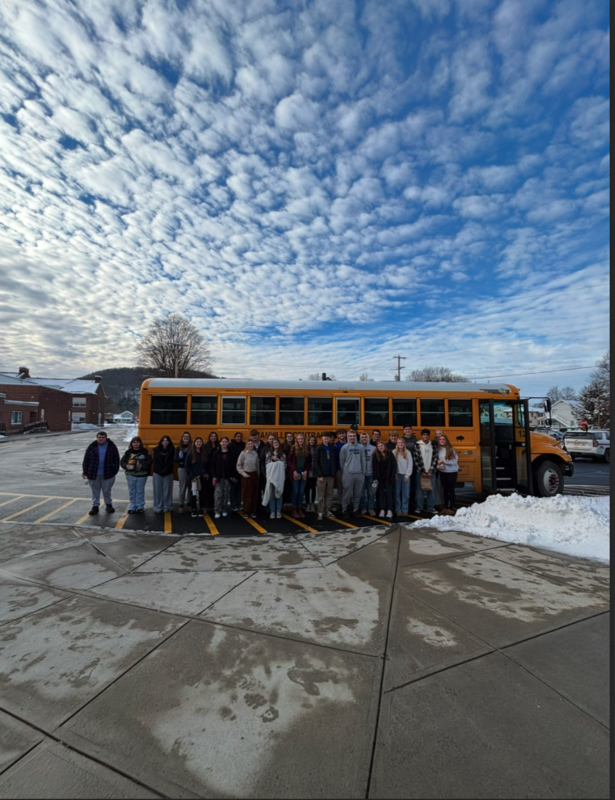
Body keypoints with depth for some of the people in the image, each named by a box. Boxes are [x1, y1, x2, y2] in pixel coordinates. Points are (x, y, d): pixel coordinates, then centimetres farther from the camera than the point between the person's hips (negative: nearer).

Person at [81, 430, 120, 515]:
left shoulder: (111, 446, -2)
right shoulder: (92, 446, -2)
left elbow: (116, 459, 2)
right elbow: (86, 459, 1)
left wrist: (115, 471, -2)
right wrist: (84, 472, 0)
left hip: (107, 474, 0)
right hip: (93, 474, 1)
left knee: (107, 490, 11)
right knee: (95, 491, 9)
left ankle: (108, 504, 26)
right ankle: (95, 506, 21)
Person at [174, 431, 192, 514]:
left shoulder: (192, 447, -1)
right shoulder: (178, 448, 4)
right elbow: (176, 460, -4)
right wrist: (185, 458, -19)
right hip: (182, 469, 0)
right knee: (182, 488, 6)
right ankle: (181, 505, 16)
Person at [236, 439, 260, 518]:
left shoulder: (255, 454, 1)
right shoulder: (243, 453, -8)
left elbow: (257, 465, 10)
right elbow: (238, 466, -4)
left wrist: (258, 474, 9)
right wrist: (244, 474, -10)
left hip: (254, 475, 3)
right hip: (246, 475, -3)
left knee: (254, 494, 7)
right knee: (246, 494, 2)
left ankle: (252, 511, 18)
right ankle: (246, 512, 12)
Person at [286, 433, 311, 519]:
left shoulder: (307, 448, 4)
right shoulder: (293, 448, -5)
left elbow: (309, 461, 9)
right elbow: (288, 460, -4)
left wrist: (306, 470, -3)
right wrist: (294, 470, -11)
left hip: (303, 472, 3)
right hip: (295, 472, -3)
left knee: (302, 491, 6)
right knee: (295, 491, -1)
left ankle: (300, 509, 17)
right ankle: (294, 509, 10)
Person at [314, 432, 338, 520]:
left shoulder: (333, 448, 8)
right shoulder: (319, 448, -3)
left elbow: (335, 462, 10)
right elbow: (316, 463, -7)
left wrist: (334, 473, 2)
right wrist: (319, 475, -12)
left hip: (331, 476, 3)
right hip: (321, 475, -3)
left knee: (329, 494, 10)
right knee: (321, 495, 2)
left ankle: (328, 510, 20)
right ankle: (321, 512, 10)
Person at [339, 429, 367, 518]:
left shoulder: (361, 447, 3)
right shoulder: (344, 447, -3)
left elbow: (363, 461, 4)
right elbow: (341, 461, 1)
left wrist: (364, 472, 2)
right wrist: (344, 471, 2)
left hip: (359, 474, 3)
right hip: (348, 474, -3)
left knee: (357, 494, 9)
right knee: (347, 493, 2)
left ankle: (355, 509, 21)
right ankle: (344, 510, 14)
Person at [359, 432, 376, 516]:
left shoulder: (373, 448, 2)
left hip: (370, 473, 1)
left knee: (370, 492, 6)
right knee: (362, 492, 7)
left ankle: (371, 508, 14)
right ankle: (363, 508, 17)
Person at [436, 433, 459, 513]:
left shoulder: (451, 449, -11)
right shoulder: (437, 449, -1)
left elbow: (455, 461, -16)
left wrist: (443, 460, -19)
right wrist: (438, 466, -15)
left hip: (452, 472, -3)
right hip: (443, 472, 3)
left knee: (451, 490, 2)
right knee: (445, 490, 11)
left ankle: (451, 508, 10)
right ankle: (445, 507, 21)